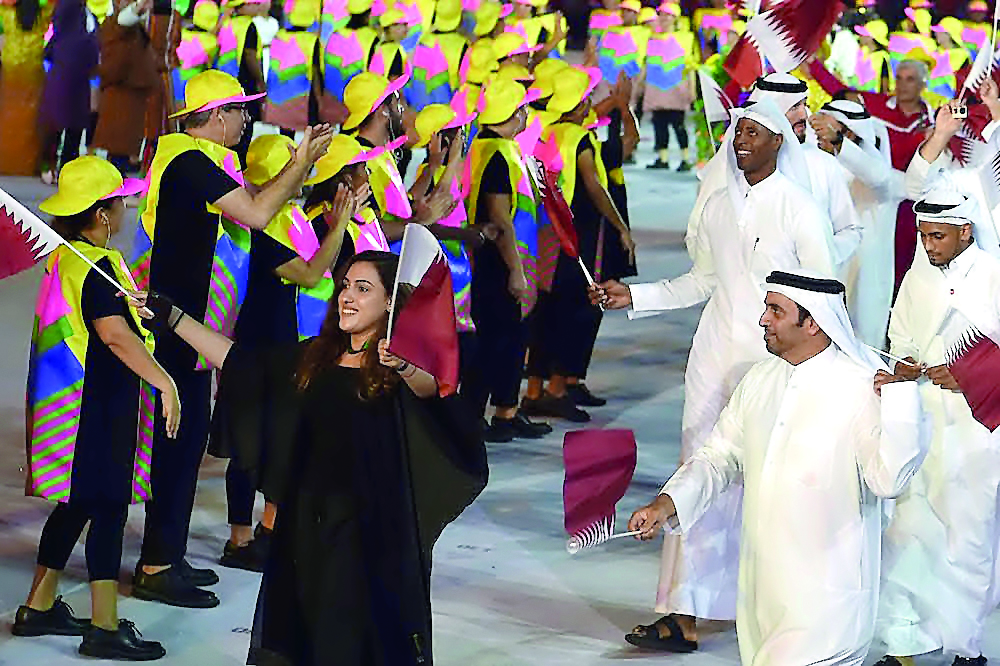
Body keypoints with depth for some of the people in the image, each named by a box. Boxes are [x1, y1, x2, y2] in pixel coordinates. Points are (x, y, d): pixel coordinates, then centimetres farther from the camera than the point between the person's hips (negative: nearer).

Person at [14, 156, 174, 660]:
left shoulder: (63, 258, 11)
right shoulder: (98, 266, -18)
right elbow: (115, 333, -29)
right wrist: (164, 382, -30)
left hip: (70, 403, 10)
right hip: (101, 406, -10)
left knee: (77, 503, 17)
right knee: (109, 507, -5)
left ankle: (39, 607, 24)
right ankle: (105, 628, -2)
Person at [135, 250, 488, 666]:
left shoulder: (396, 369, -8)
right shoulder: (315, 358, 10)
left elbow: (431, 386, -31)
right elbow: (236, 361, 13)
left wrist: (406, 365, -53)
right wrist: (168, 315, 11)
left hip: (373, 527, -6)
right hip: (309, 519, 6)